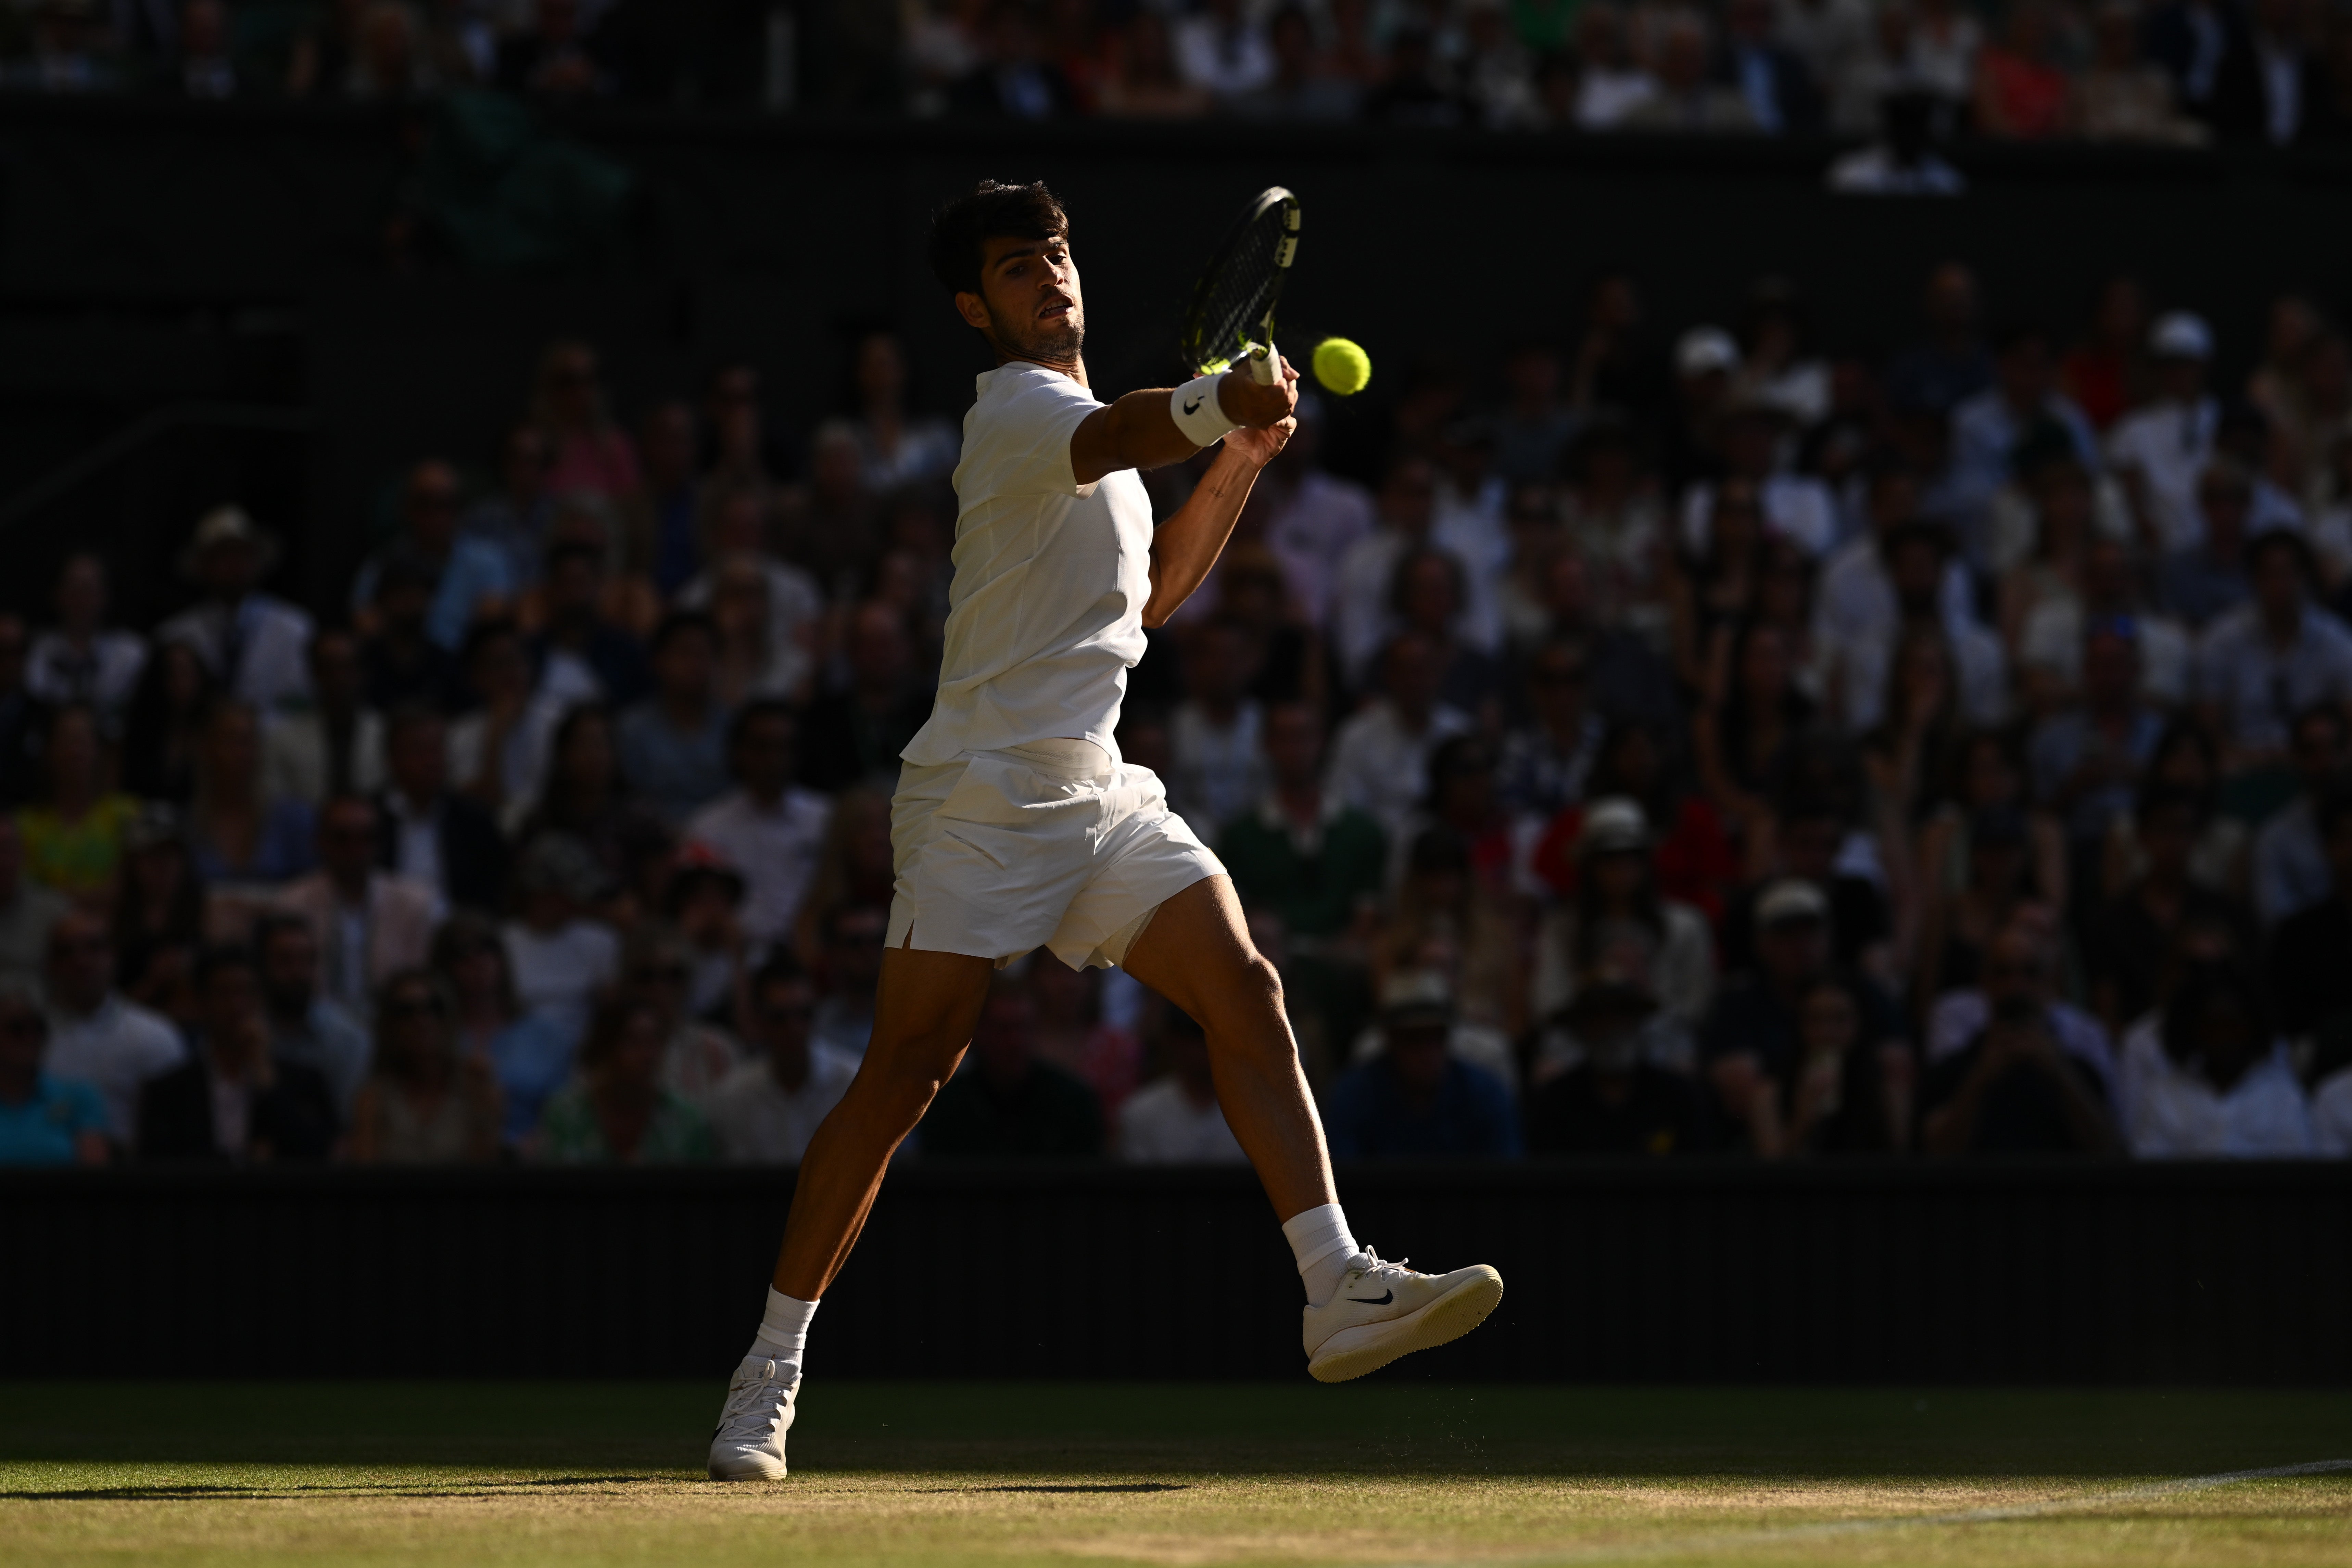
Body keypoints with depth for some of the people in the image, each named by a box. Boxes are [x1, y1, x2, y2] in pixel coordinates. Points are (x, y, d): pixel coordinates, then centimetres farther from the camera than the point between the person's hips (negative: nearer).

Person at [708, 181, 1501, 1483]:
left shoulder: (1077, 427, 20)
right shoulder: (1018, 408, -8)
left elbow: (1151, 594, 30)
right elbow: (1120, 434, -33)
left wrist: (1242, 460, 17)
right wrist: (1216, 403, -55)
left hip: (1099, 794, 8)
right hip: (983, 792, -8)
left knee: (1244, 991, -10)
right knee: (906, 1073, -7)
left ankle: (1338, 1292, -18)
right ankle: (771, 1367, 1)